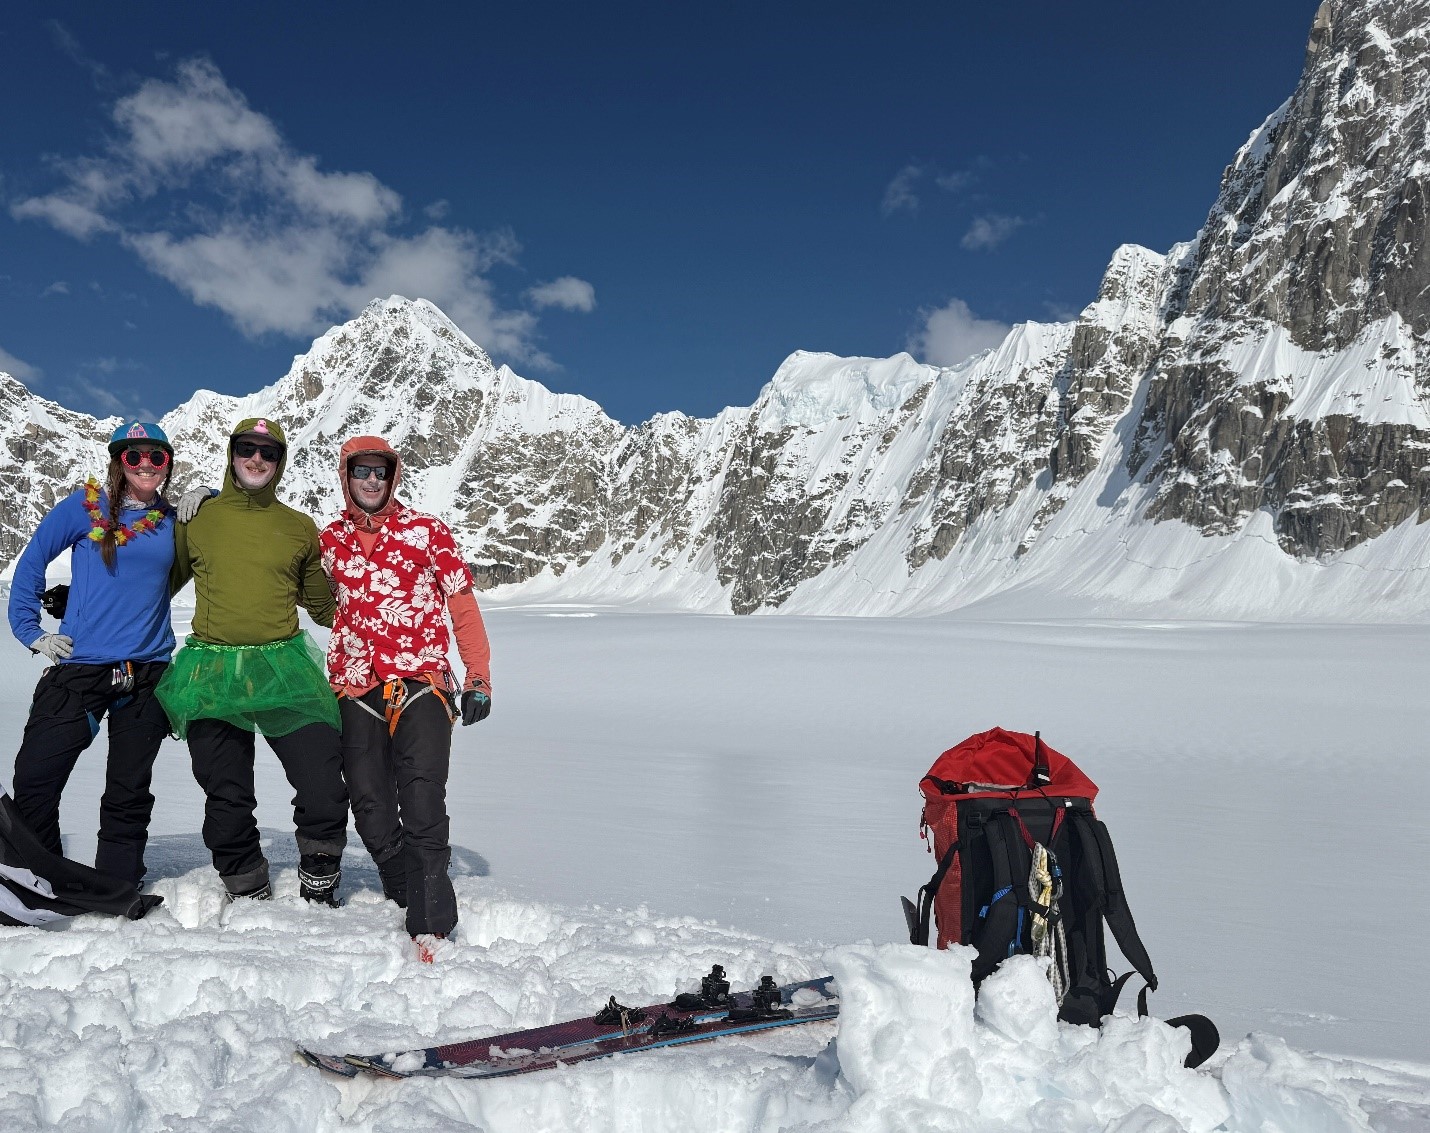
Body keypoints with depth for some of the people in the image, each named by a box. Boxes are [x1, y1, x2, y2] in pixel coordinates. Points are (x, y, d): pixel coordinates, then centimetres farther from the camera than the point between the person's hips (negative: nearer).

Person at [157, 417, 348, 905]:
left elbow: (325, 607, 20)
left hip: (285, 671, 0)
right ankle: (250, 900, 26)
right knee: (227, 803, 6)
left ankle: (319, 895, 12)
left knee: (324, 791, -10)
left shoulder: (299, 528, 10)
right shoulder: (196, 519, 9)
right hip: (213, 675, 1)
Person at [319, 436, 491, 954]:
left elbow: (462, 604, 4)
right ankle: (407, 899, 21)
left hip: (422, 683, -3)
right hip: (357, 692, 4)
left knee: (422, 805, -13)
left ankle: (429, 928, -11)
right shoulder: (330, 540, 12)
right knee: (370, 807, 3)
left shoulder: (426, 531, 4)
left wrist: (478, 678, -1)